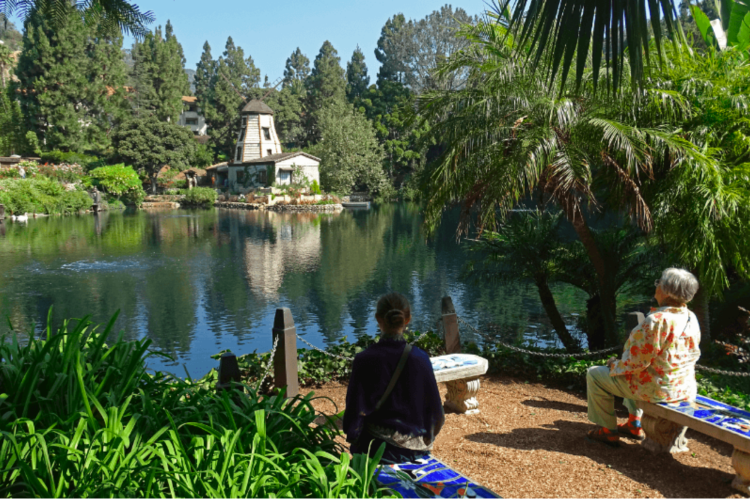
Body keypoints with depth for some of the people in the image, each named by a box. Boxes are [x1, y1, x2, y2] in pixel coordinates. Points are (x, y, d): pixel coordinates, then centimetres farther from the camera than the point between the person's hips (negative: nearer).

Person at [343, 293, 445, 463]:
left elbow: (355, 412, -10)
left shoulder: (364, 360, -14)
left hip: (377, 449, -2)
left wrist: (353, 437, 8)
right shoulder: (420, 358, -9)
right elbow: (435, 411, -2)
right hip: (415, 449, 3)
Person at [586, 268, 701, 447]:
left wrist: (615, 366, -4)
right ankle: (634, 425, 37)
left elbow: (636, 361, -24)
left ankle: (608, 432, 14)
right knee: (632, 375, 36)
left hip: (656, 391, -9)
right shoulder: (692, 319, -1)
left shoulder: (656, 321, -28)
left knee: (594, 374, 5)